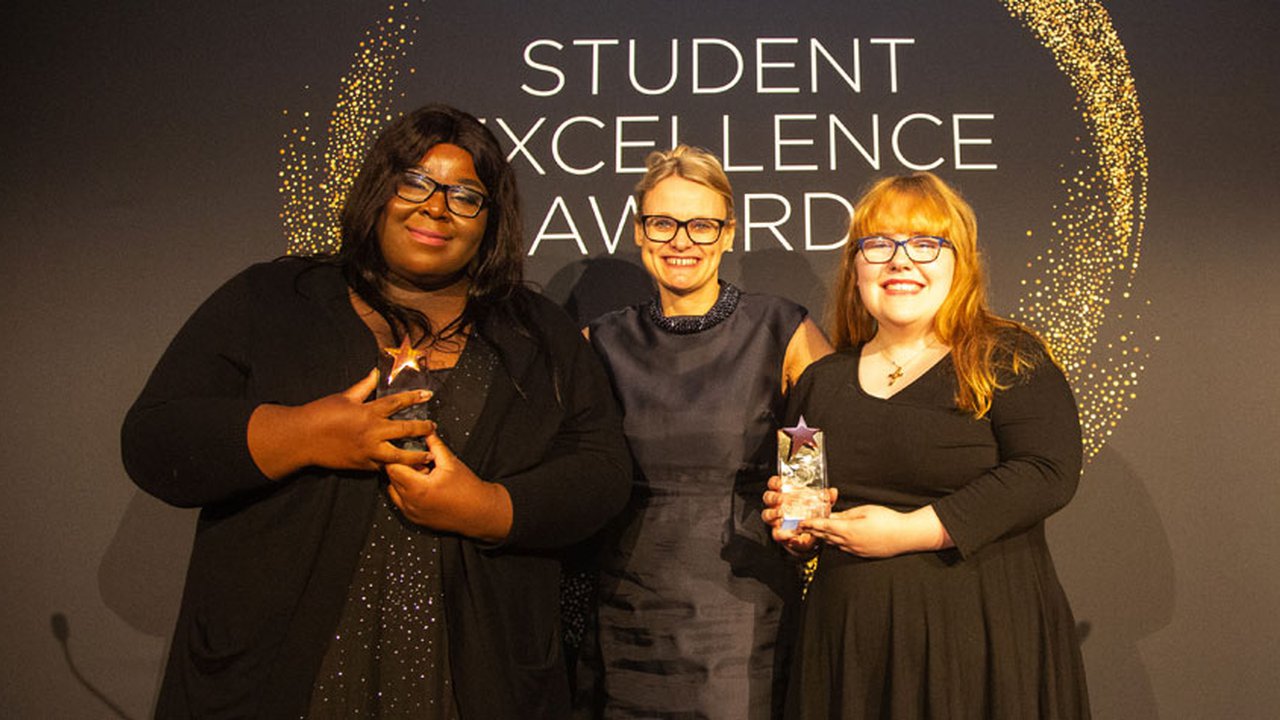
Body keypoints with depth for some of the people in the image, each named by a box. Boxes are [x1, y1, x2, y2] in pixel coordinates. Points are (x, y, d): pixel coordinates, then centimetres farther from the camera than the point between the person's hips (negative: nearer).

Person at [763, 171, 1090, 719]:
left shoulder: (1008, 360, -4)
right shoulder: (821, 382, 9)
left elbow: (1049, 472, -17)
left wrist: (912, 530, -20)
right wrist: (796, 526, -2)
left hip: (981, 640, -3)